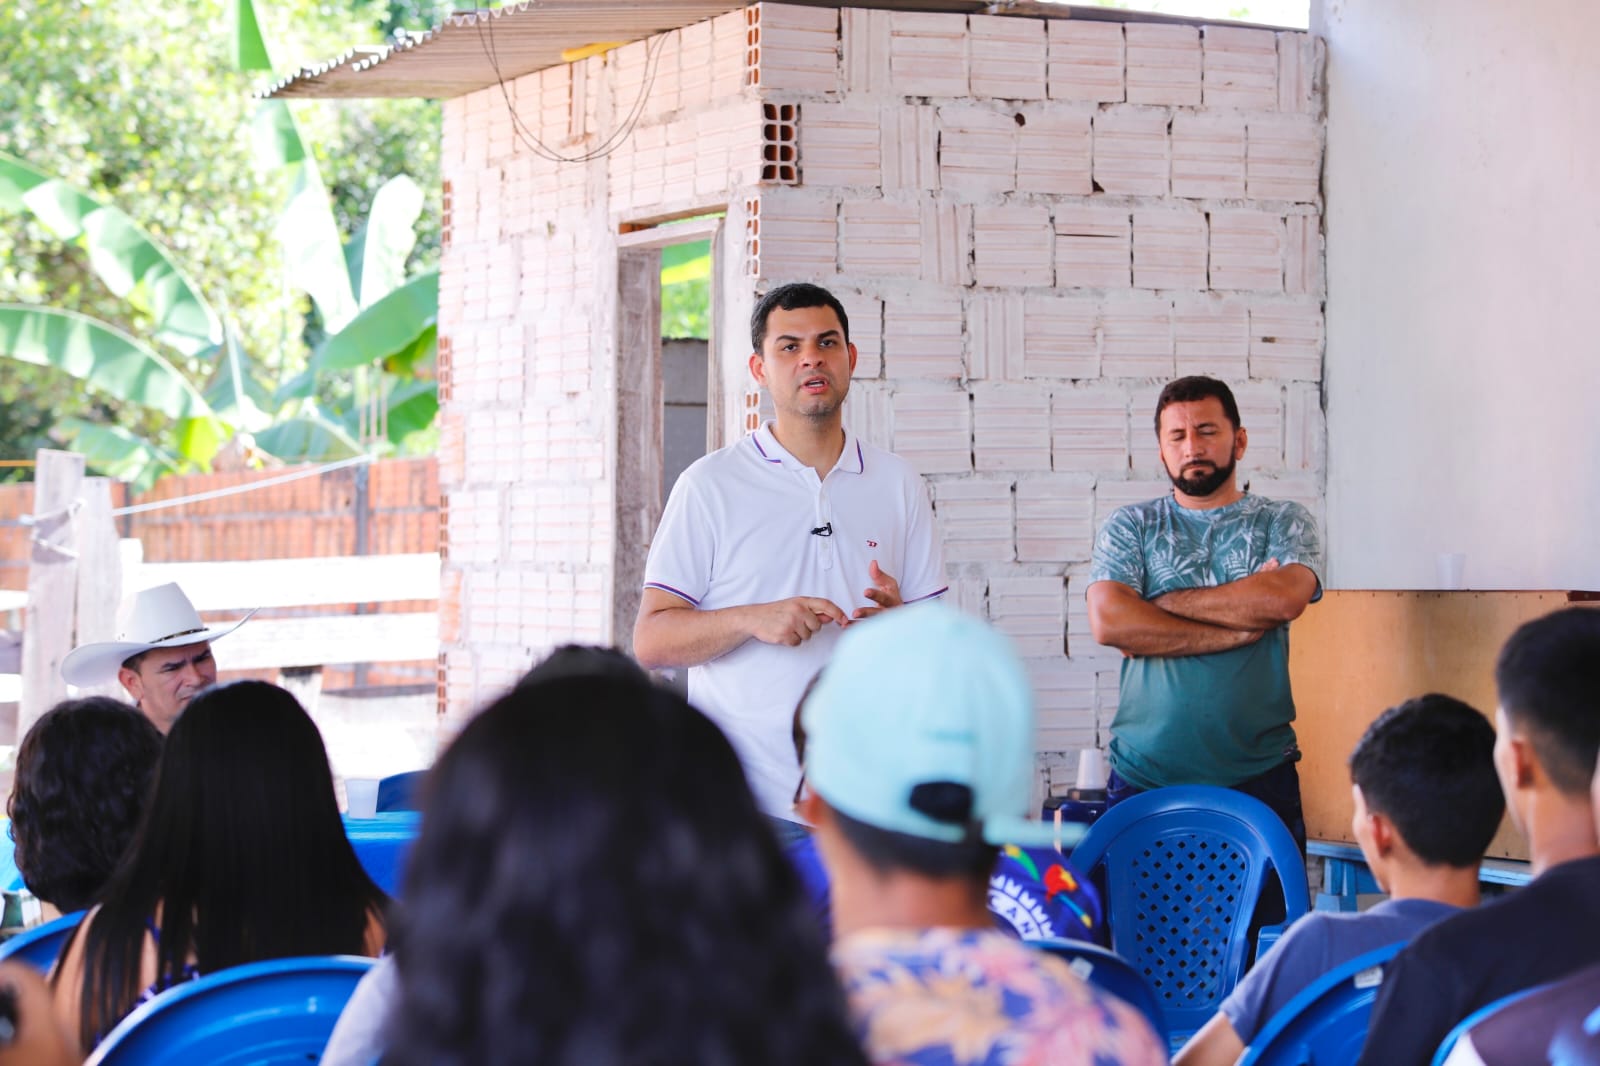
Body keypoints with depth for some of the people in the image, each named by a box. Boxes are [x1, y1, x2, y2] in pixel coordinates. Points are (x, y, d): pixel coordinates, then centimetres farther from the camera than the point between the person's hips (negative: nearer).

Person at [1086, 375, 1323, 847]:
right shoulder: (1130, 525, 10)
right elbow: (1108, 621, -7)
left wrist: (1163, 603, -6)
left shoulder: (1283, 522, 10)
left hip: (1257, 776, 0)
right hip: (1143, 775, 0)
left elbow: (1284, 597, -12)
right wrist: (1241, 627, -9)